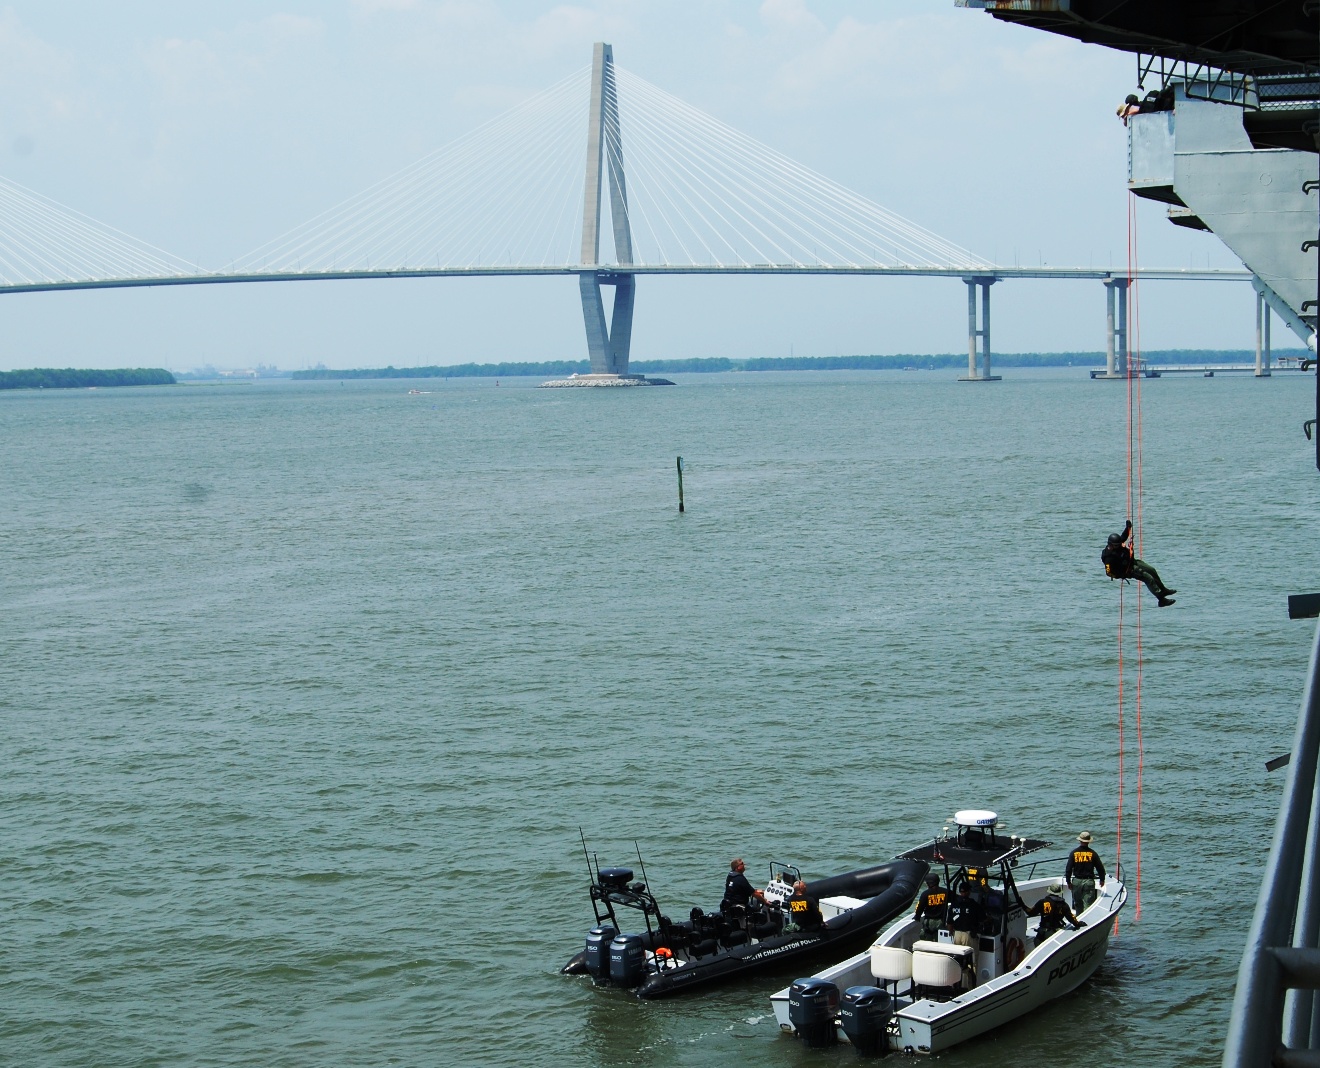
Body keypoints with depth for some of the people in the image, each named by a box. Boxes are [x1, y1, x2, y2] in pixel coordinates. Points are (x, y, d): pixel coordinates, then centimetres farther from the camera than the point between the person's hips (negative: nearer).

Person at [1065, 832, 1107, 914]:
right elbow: (1100, 868, 1)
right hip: (1089, 881, -1)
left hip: (1076, 881, 1)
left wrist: (1068, 882, 9)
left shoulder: (1074, 853, -3)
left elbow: (1068, 869, -2)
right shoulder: (1093, 853, -5)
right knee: (1088, 904, -2)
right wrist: (1102, 880, 17)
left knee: (1078, 904, 14)